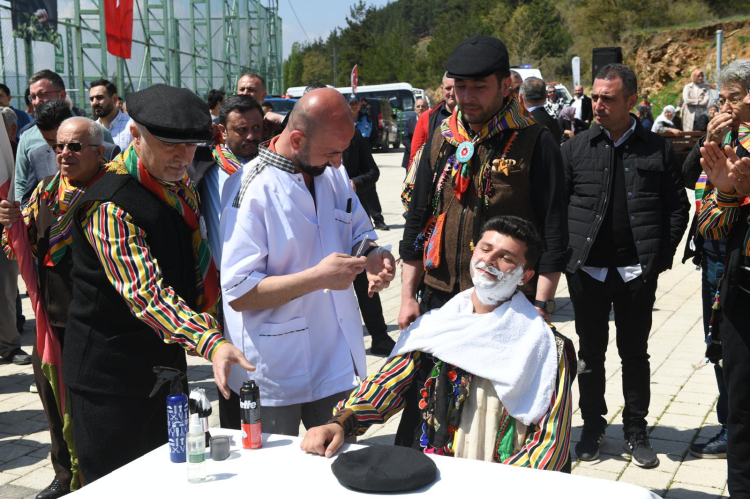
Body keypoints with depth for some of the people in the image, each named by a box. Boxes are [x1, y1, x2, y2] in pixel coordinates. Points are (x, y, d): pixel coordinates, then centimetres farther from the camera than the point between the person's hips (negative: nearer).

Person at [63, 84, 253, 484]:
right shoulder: (108, 207, -24)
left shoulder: (180, 185, 3)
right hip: (111, 375, -8)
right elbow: (146, 294, -34)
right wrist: (211, 344, -44)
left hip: (167, 361, 8)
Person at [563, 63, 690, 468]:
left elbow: (678, 206, 5)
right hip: (587, 268, 1)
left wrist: (662, 256, -2)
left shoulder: (657, 149, 2)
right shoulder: (576, 148, 3)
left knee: (635, 354, 11)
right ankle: (592, 428, 26)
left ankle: (636, 431, 25)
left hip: (638, 271, 0)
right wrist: (565, 254, -5)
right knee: (590, 353, 11)